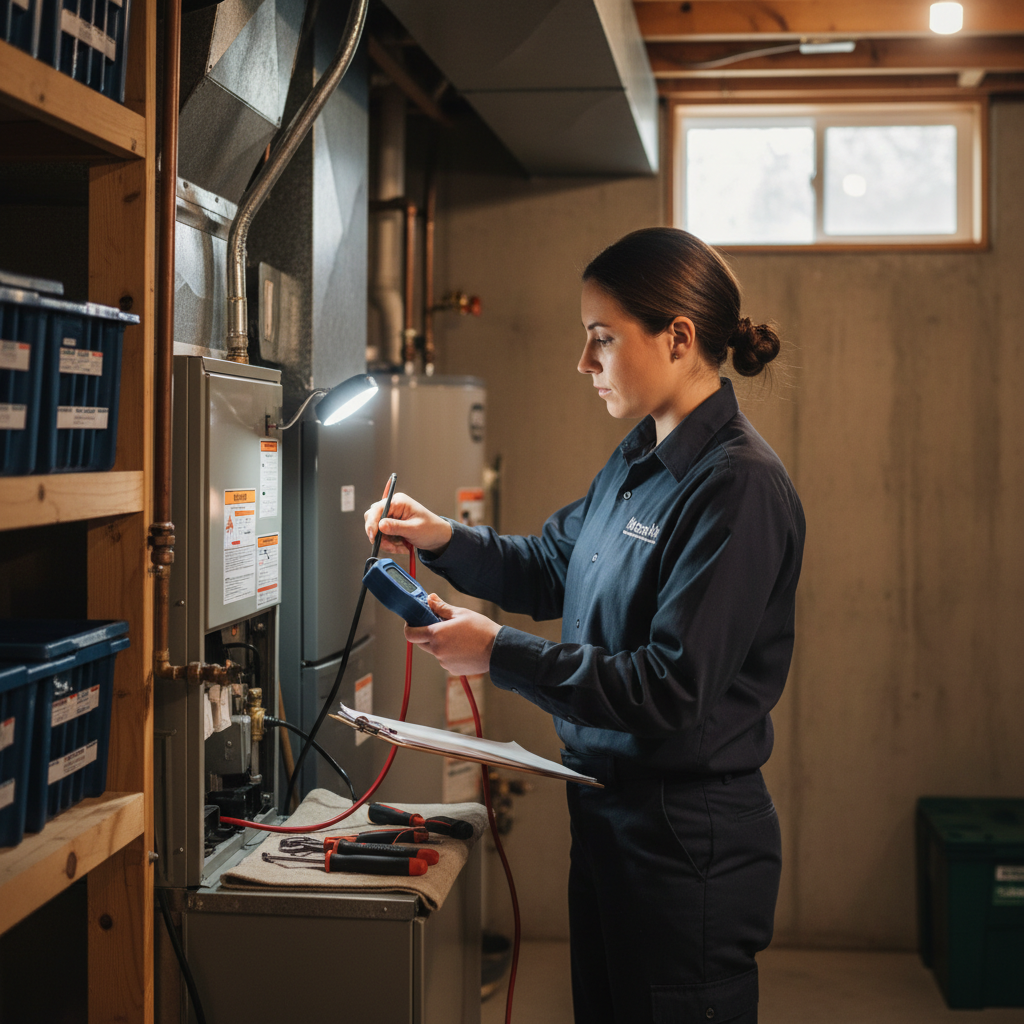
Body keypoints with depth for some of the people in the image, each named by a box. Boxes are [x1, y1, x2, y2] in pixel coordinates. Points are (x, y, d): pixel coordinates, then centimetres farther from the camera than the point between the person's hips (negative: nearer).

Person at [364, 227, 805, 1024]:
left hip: (690, 844, -9)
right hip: (610, 811, 9)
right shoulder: (639, 459, 8)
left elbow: (673, 689, -26)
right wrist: (443, 538, 3)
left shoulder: (739, 486, -22)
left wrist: (499, 653, -21)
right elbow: (549, 569, 20)